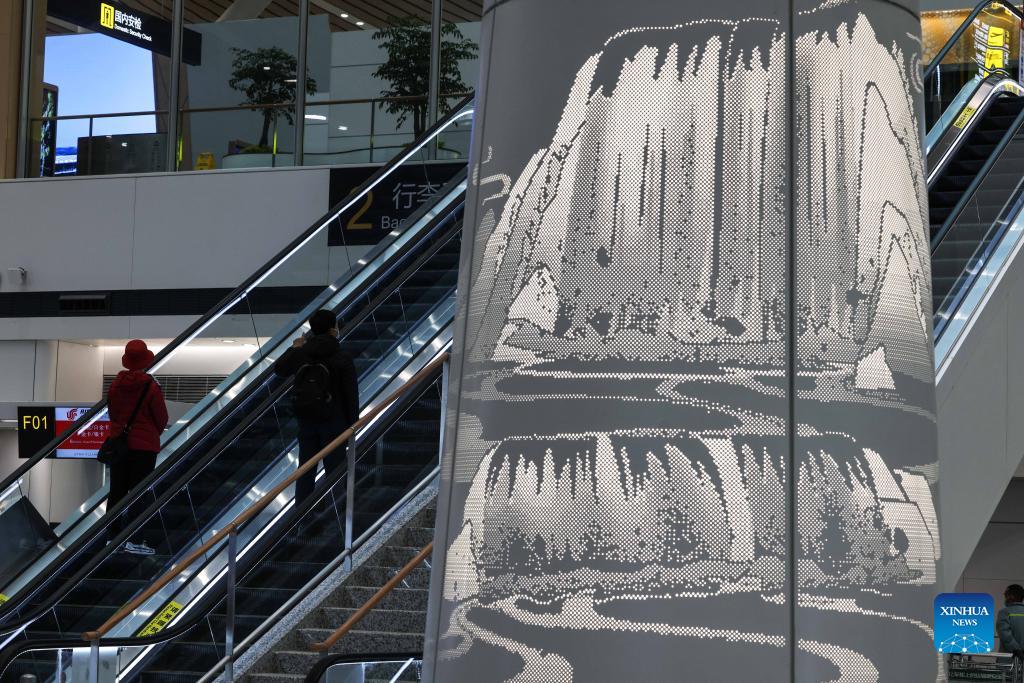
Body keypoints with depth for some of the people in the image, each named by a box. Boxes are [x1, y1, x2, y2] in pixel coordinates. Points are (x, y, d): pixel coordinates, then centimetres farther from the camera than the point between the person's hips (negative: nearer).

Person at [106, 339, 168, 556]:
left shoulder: (116, 384, 0)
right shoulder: (150, 387, -15)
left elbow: (111, 412, 11)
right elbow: (162, 418, -8)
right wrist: (154, 433, 13)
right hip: (145, 446, -5)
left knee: (117, 491, 11)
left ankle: (114, 536, 15)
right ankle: (134, 541, -2)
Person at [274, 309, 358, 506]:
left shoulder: (301, 354, -2)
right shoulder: (343, 359, -14)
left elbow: (279, 369, 18)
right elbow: (352, 395, -12)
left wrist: (294, 349, 32)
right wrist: (352, 426, -2)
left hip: (306, 420, 4)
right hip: (333, 421, -4)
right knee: (335, 468, 2)